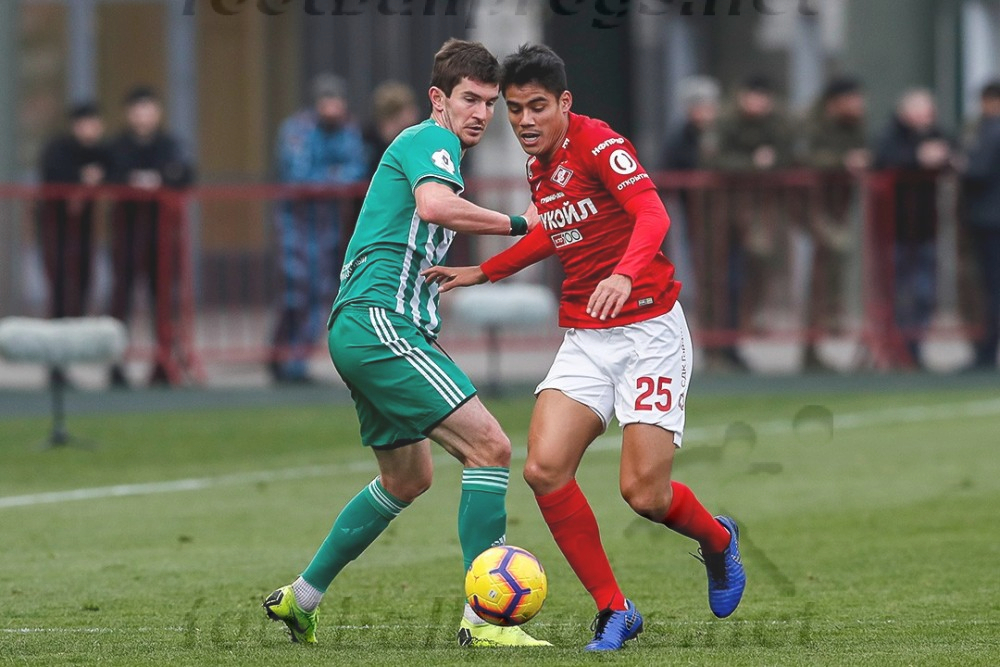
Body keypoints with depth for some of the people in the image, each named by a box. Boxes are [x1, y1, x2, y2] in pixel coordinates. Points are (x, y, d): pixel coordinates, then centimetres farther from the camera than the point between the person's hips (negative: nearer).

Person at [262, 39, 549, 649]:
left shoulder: (423, 147, 25)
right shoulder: (432, 140, -6)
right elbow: (434, 205, -28)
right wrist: (518, 225, -21)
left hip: (358, 330, 11)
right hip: (380, 322, -11)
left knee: (408, 478, 24)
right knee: (489, 446, -18)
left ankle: (300, 598, 31)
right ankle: (483, 619, -22)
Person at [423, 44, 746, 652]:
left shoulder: (598, 143, -14)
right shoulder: (538, 168, 10)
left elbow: (653, 216, -29)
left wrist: (625, 273, -48)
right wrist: (481, 273, 31)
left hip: (649, 333, -7)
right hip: (585, 341, 7)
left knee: (645, 494, -12)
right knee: (545, 469, -13)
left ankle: (717, 539, 25)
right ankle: (615, 611, 0)